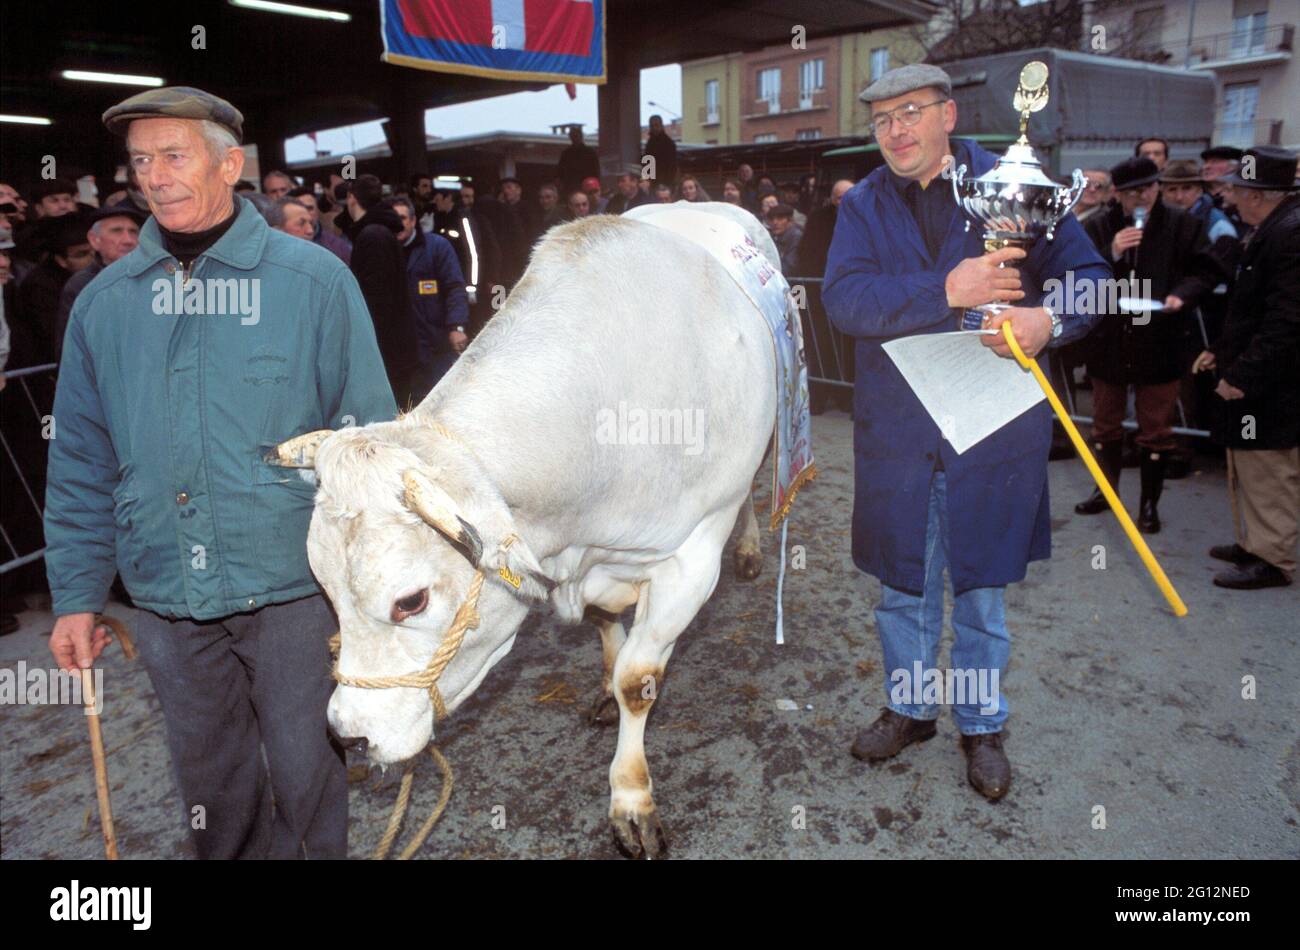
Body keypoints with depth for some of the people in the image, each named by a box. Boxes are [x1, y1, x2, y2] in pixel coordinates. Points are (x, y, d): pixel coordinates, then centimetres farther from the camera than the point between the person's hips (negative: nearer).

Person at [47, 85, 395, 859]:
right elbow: (83, 465, 10)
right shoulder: (104, 302, 5)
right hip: (165, 599, 4)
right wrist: (77, 593, 7)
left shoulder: (314, 280, -6)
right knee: (213, 789, 19)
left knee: (307, 774, 11)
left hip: (293, 590, -3)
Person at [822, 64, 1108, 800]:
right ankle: (910, 708, 36)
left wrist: (1051, 318, -22)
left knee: (982, 584, 11)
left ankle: (982, 725, 32)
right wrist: (946, 291, -24)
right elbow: (844, 298, -12)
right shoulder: (863, 206, 4)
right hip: (894, 431, 2)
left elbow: (1089, 273, 1)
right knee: (903, 583, 15)